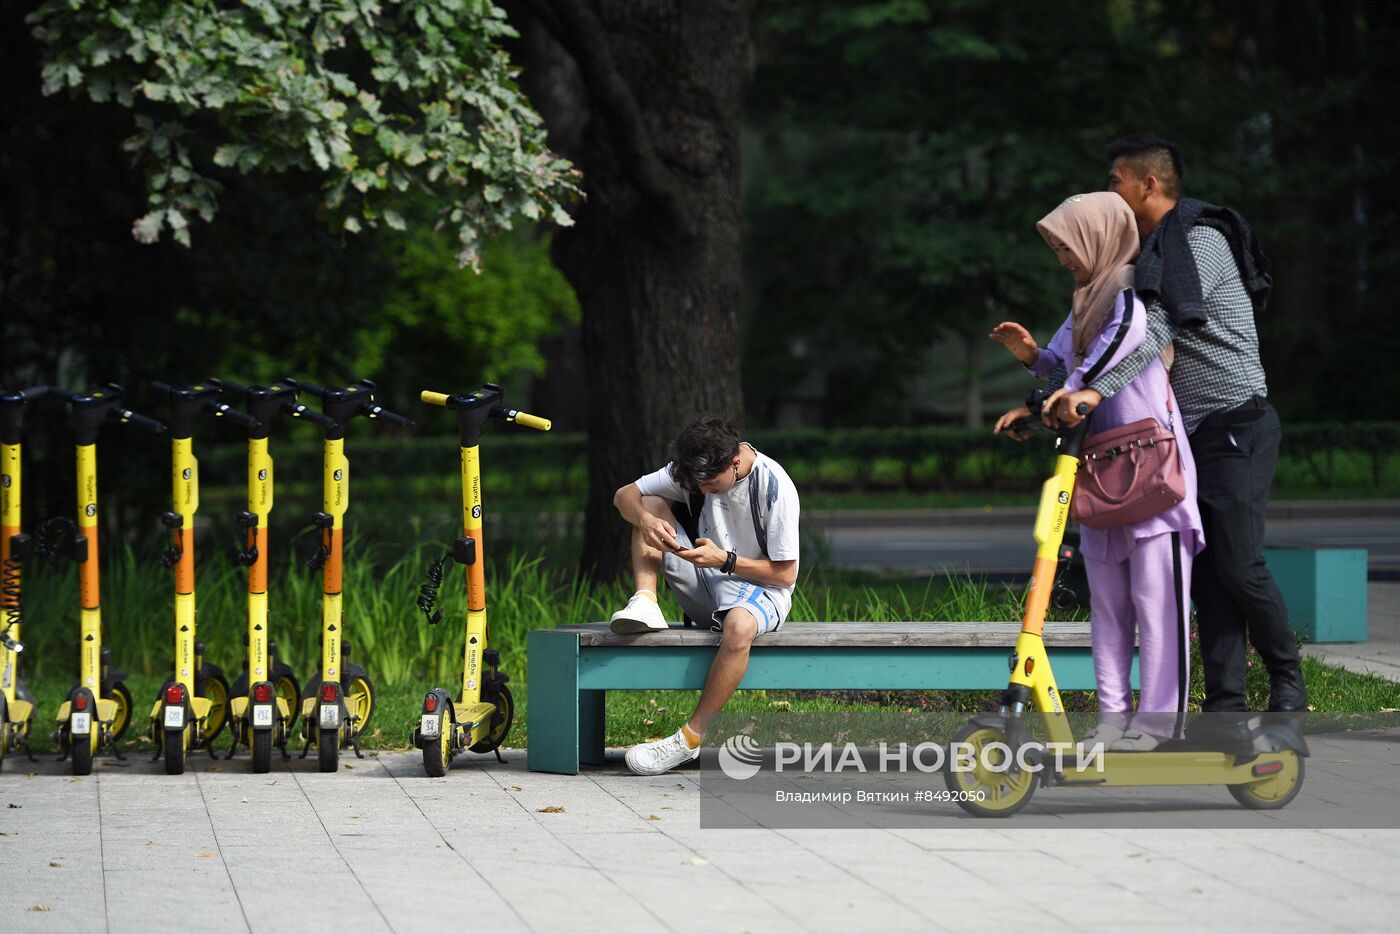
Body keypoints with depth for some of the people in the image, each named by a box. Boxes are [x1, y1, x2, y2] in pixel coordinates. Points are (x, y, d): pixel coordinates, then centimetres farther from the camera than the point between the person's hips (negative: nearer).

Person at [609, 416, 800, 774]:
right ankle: (645, 601, -23)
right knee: (652, 506, -7)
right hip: (708, 586, 6)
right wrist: (646, 520, -23)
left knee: (739, 626, -43)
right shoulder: (699, 468, -4)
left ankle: (691, 738, -35)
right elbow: (625, 495, 1)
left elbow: (786, 574, -16)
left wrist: (725, 560, -27)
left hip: (760, 588, -6)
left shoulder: (775, 487, -20)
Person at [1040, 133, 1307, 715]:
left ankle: (1288, 679, 6)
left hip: (1237, 429, -9)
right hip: (1194, 433, 9)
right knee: (1206, 572, 2)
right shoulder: (1157, 253, 18)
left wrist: (1096, 389, -37)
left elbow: (1158, 329, -26)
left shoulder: (1200, 241, -13)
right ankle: (1226, 704, 1)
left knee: (1239, 564, -12)